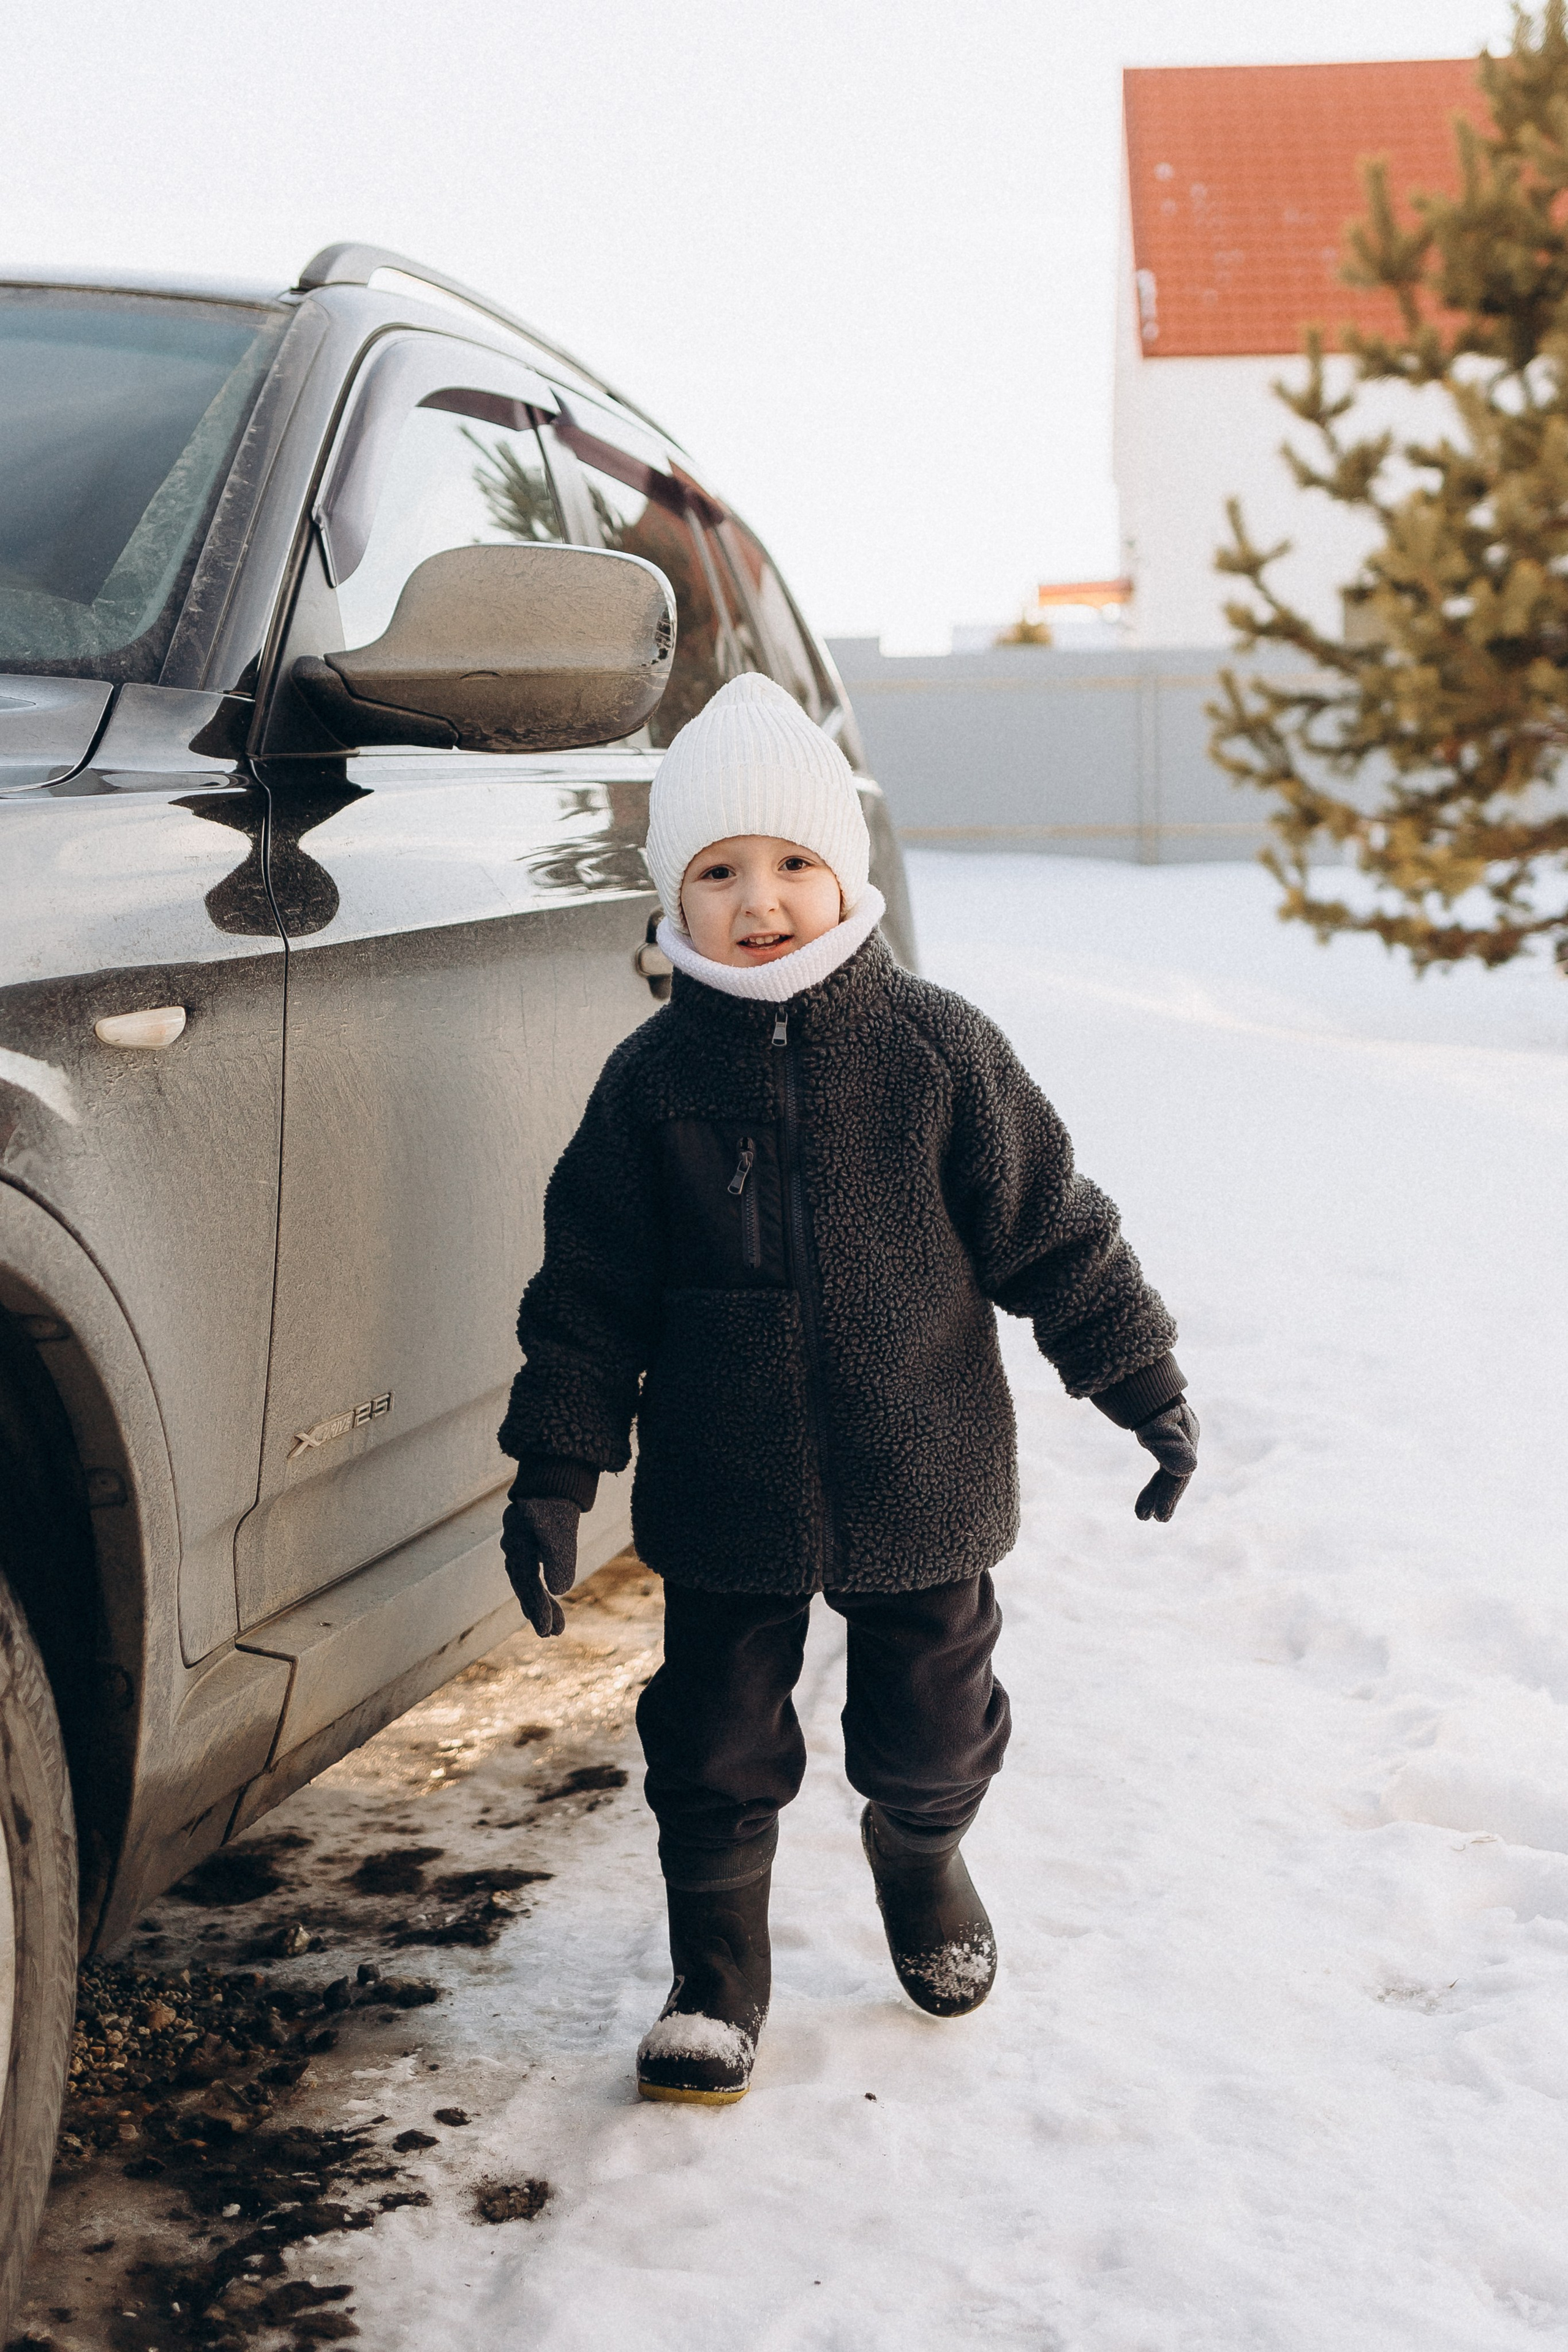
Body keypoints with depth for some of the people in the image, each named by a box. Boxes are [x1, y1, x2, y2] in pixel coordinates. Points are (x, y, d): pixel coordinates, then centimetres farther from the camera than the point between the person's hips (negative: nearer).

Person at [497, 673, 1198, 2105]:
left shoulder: (938, 1049, -6)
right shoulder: (654, 1079, -5)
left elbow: (1052, 1231, 1)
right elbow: (591, 1292, 0)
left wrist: (1145, 1383, 4)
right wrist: (554, 1472, -3)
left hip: (921, 1474, 0)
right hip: (725, 1491, 0)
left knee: (931, 1723, 14)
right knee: (717, 1744, 6)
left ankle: (924, 1864, 47)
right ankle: (717, 1982, 28)